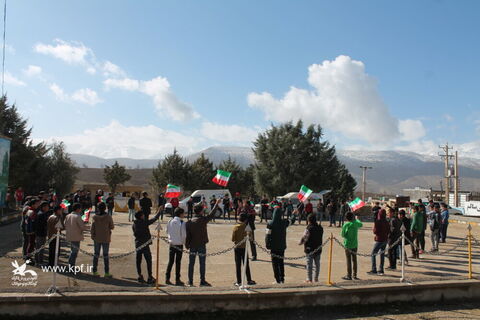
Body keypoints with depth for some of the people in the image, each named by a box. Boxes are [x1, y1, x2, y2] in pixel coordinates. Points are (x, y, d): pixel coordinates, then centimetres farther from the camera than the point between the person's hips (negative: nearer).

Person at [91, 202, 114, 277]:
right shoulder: (108, 217, -13)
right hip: (106, 239, -2)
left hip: (97, 238, 2)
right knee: (105, 255, 6)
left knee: (96, 254, 14)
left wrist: (92, 236, 10)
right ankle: (107, 272, 10)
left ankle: (94, 271, 19)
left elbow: (92, 228, -4)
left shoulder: (95, 217, -8)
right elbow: (112, 227, -4)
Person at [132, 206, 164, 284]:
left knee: (138, 261, 12)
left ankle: (140, 277, 18)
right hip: (145, 245, -5)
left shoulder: (134, 224, 3)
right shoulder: (144, 222, -13)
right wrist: (159, 211, 6)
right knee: (148, 261, 3)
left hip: (137, 245, 6)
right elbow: (154, 219, -6)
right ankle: (150, 277, 5)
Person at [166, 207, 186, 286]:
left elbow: (167, 232, 10)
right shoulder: (182, 223, -16)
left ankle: (167, 278, 14)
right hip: (179, 244, -4)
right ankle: (177, 280, 11)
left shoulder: (170, 222, 0)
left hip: (171, 244, 4)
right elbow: (184, 235, -14)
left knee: (170, 261, 12)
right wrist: (184, 242, 3)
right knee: (178, 262, 5)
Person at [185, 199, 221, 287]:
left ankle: (190, 281, 14)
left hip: (192, 245, 4)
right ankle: (202, 281, 9)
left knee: (191, 263, 9)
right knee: (202, 264, 4)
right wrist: (217, 204, 8)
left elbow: (187, 235, 2)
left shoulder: (190, 222, 0)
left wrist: (187, 245, 10)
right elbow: (212, 214, -2)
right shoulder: (203, 220, -12)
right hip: (201, 245, -4)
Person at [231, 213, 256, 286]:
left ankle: (239, 282, 8)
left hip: (237, 248, -1)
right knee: (246, 265, 12)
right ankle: (249, 280, 17)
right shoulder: (246, 227, -9)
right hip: (244, 248, 1)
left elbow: (233, 239, -10)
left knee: (238, 265, 6)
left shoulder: (235, 227, -10)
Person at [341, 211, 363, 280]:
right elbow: (361, 224, 21)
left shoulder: (345, 225, -13)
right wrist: (357, 219, 37)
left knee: (348, 260, 3)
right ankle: (354, 275, 17)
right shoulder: (355, 223, -3)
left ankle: (349, 275, 7)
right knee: (354, 260, 12)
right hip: (355, 245, 4)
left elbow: (343, 235, -8)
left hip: (347, 245, -3)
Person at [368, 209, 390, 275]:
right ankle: (381, 270, 16)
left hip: (379, 240, -6)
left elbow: (375, 231, -14)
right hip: (385, 240, 6)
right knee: (382, 254, 12)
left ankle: (373, 270, 0)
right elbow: (388, 231, 10)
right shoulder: (387, 222, 3)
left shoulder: (377, 222, -16)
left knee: (373, 254, 2)